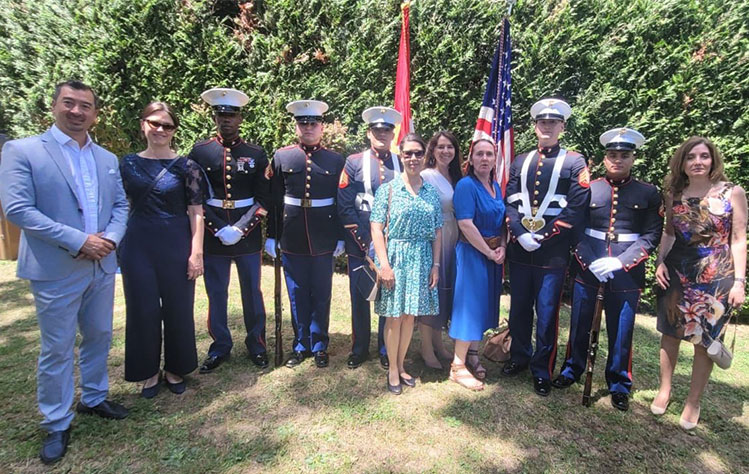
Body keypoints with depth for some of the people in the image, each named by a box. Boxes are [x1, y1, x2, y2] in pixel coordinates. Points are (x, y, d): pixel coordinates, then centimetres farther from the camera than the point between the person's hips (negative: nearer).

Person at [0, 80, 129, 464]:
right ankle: (56, 425, 23)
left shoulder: (108, 158, 10)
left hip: (102, 266, 5)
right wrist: (77, 241, -20)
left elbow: (121, 205, 10)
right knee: (56, 349, 6)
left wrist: (110, 238, -11)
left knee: (99, 337, 17)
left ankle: (93, 399, 37)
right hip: (55, 270, -5)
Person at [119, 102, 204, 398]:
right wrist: (114, 245, 7)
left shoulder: (186, 167, -3)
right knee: (143, 309, 10)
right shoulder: (128, 164, 6)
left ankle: (175, 370, 29)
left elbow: (196, 212, -6)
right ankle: (149, 371, 29)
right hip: (138, 246, 2)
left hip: (176, 246, -2)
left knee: (178, 309, 8)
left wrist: (196, 252, -11)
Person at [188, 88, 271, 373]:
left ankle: (256, 345, 27)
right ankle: (220, 348, 27)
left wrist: (241, 229, -12)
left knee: (252, 293, 10)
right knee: (216, 295, 10)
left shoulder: (256, 154, 1)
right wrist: (219, 230, -12)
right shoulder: (199, 152, 1)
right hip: (213, 236, 0)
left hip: (248, 236, 0)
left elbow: (264, 199, -2)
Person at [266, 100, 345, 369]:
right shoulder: (281, 157, 3)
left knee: (321, 296, 9)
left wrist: (341, 237, 1)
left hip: (324, 242, 0)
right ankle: (301, 345, 27)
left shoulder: (336, 161, 3)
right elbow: (273, 200, 3)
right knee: (297, 296, 11)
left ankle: (319, 346, 25)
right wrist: (271, 236, 1)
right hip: (292, 242, 1)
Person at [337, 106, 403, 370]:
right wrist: (366, 242, -10)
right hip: (360, 245, -1)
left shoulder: (402, 164, 6)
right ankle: (359, 349, 26)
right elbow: (345, 207, -4)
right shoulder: (354, 162, 2)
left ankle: (386, 350, 26)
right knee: (360, 298, 8)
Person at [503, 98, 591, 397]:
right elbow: (510, 202, 5)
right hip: (519, 249, 4)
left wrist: (542, 237, -13)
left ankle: (542, 371, 19)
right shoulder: (520, 161, 11)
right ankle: (519, 357, 33)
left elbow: (576, 209, -7)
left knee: (547, 315, 4)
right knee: (519, 309, 14)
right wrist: (521, 234, -10)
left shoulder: (574, 162, 1)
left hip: (553, 253, -3)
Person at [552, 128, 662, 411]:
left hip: (627, 273, 0)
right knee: (580, 325, 13)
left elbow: (652, 235, -4)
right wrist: (591, 262, -14)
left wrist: (619, 261, -16)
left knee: (621, 332, 8)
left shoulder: (649, 194, 2)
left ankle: (619, 385, 27)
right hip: (587, 269, 1)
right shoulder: (588, 189, 3)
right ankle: (572, 369, 33)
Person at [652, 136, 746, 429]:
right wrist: (660, 262, 1)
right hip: (676, 273, 3)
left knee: (704, 340, 6)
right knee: (670, 333, 11)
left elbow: (739, 240, -4)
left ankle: (693, 402, 22)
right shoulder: (674, 194, 4)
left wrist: (739, 281, -8)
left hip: (716, 277, -3)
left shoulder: (733, 192, -4)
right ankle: (664, 389, 29)